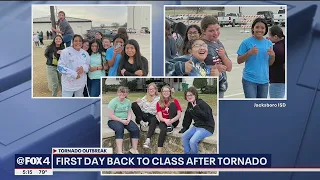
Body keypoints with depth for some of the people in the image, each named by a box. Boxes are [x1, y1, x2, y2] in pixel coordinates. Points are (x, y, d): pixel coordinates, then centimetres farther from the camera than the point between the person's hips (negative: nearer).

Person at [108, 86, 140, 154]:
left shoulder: (128, 101, 11)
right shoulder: (113, 102, -6)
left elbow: (129, 113, 10)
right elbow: (110, 115, -12)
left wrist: (128, 120, -12)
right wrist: (121, 120, -19)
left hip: (125, 120, 5)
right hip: (114, 120, -5)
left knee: (135, 129, -21)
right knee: (119, 129, -37)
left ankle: (134, 149, -11)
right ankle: (119, 152, -41)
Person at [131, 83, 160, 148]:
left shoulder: (159, 98, 9)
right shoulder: (144, 98, 19)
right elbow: (139, 108, 8)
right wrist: (138, 103, -11)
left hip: (152, 116, -3)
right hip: (143, 115, 3)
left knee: (154, 120, -39)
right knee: (134, 104, -16)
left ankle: (148, 139, -54)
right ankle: (142, 123, -21)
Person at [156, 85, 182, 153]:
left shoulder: (174, 101, -4)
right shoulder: (159, 103, -1)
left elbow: (179, 115, -11)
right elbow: (160, 117, -9)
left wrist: (171, 121, -30)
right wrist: (166, 120, -33)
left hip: (173, 121, 0)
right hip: (164, 121, 1)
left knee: (172, 104, -21)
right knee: (163, 130, -36)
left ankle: (170, 126, -19)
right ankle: (159, 152, -41)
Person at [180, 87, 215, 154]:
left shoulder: (202, 103, -16)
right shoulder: (190, 105, 8)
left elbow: (206, 117, -25)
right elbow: (187, 118, 18)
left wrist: (196, 108, -30)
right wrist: (184, 128, 17)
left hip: (207, 128, -8)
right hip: (196, 126, 9)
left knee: (192, 141, -24)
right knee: (184, 137, -8)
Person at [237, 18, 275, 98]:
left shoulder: (268, 43, 5)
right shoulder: (246, 42, -8)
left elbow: (270, 63, 11)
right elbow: (239, 61, -5)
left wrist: (272, 55, -10)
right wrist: (249, 53, -20)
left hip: (264, 80, 5)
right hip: (249, 80, -5)